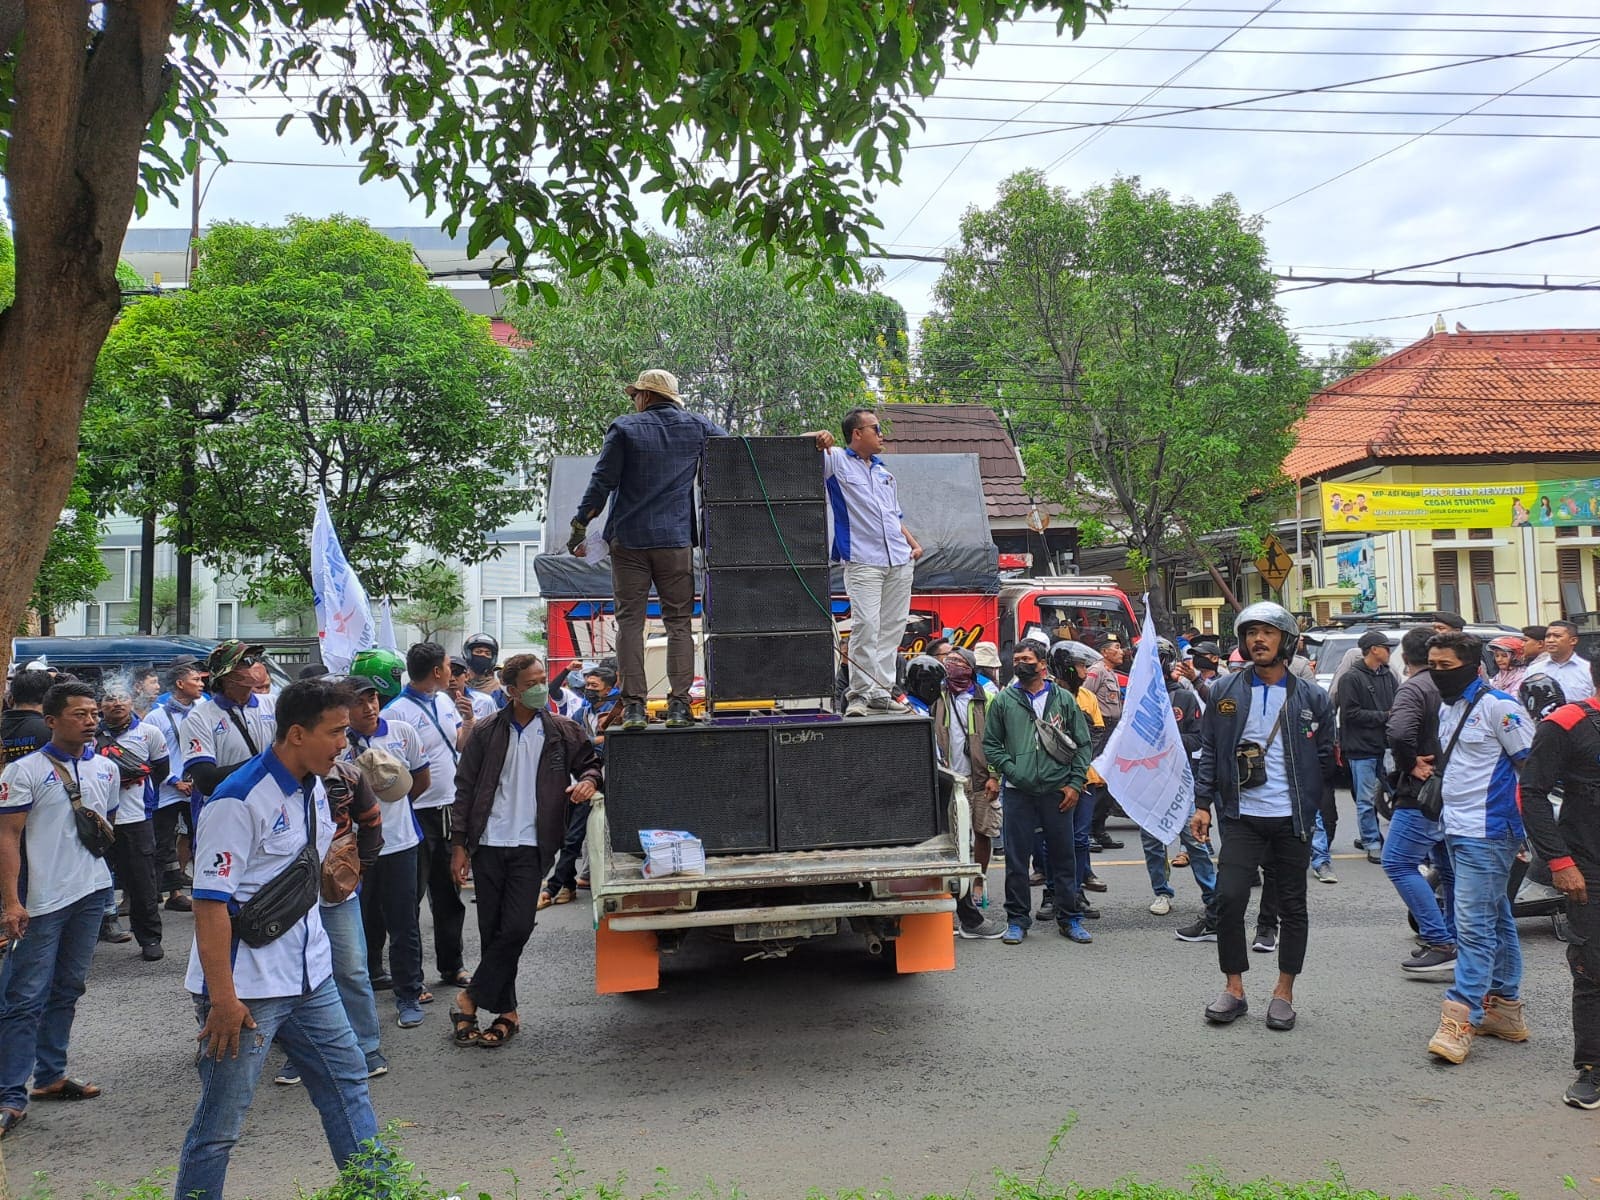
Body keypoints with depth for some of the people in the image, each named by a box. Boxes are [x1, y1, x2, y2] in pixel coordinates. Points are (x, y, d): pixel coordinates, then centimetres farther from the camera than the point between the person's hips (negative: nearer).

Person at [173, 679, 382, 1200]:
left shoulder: (315, 790, 6)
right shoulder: (238, 801, -19)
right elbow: (210, 902, -21)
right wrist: (222, 997, -21)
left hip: (310, 977, 8)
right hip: (246, 990, -8)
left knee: (348, 1081, 15)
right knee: (221, 1119, 4)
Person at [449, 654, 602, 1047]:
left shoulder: (563, 731, 3)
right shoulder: (487, 733, 2)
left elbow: (589, 762, 16)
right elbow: (465, 790, 4)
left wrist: (589, 781, -9)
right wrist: (459, 844, 0)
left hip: (531, 846, 0)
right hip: (489, 844, 1)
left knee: (517, 928, -10)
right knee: (492, 931, 5)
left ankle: (470, 998, 8)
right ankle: (506, 1012, 17)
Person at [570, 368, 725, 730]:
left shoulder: (625, 428, -1)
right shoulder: (697, 427, 5)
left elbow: (602, 481, -2)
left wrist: (581, 524, 5)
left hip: (629, 540, -1)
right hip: (676, 540, 2)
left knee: (630, 621, 3)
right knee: (679, 621, 6)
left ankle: (634, 705, -2)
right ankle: (679, 704, -1)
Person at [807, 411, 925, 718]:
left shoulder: (884, 471, 22)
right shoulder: (836, 460, 4)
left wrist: (913, 543, 15)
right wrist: (819, 437, -24)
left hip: (900, 560, 6)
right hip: (862, 561, -6)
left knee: (893, 627, 6)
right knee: (865, 624, -15)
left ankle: (882, 692, 12)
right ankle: (859, 692, -6)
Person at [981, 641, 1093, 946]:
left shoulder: (1063, 699, 6)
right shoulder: (1004, 701, 5)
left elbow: (1082, 743, 8)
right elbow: (990, 743, 7)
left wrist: (1075, 783, 0)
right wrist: (1011, 770, -8)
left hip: (1058, 791, 0)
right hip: (1017, 792, 0)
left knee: (1064, 857, 7)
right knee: (1016, 858, 4)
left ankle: (1069, 918, 19)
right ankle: (1017, 919, 15)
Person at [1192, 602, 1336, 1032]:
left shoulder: (1312, 698, 2)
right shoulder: (1225, 692, 3)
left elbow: (1325, 758, 5)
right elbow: (1209, 752, 6)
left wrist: (1326, 816, -2)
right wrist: (1203, 804, -1)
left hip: (1292, 818, 0)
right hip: (1242, 815, 0)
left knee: (1292, 905, 8)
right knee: (1229, 898, -6)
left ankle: (1284, 993, 21)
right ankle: (1234, 989, 10)